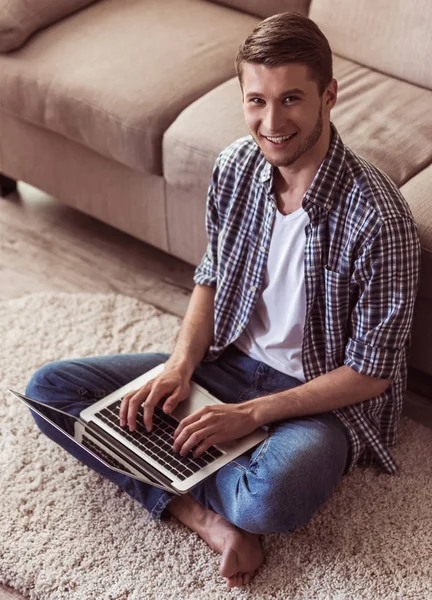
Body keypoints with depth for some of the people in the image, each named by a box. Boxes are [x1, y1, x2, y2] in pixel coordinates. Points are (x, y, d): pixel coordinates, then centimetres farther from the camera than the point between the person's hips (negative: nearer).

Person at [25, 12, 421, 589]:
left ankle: (181, 488, -3)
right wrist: (181, 363, -10)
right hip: (230, 361, 6)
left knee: (271, 499, -40)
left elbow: (372, 373, -18)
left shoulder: (377, 217, -25)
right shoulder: (235, 167, -7)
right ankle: (204, 513, -15)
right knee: (49, 389, -4)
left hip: (325, 396, -6)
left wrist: (251, 414, -23)